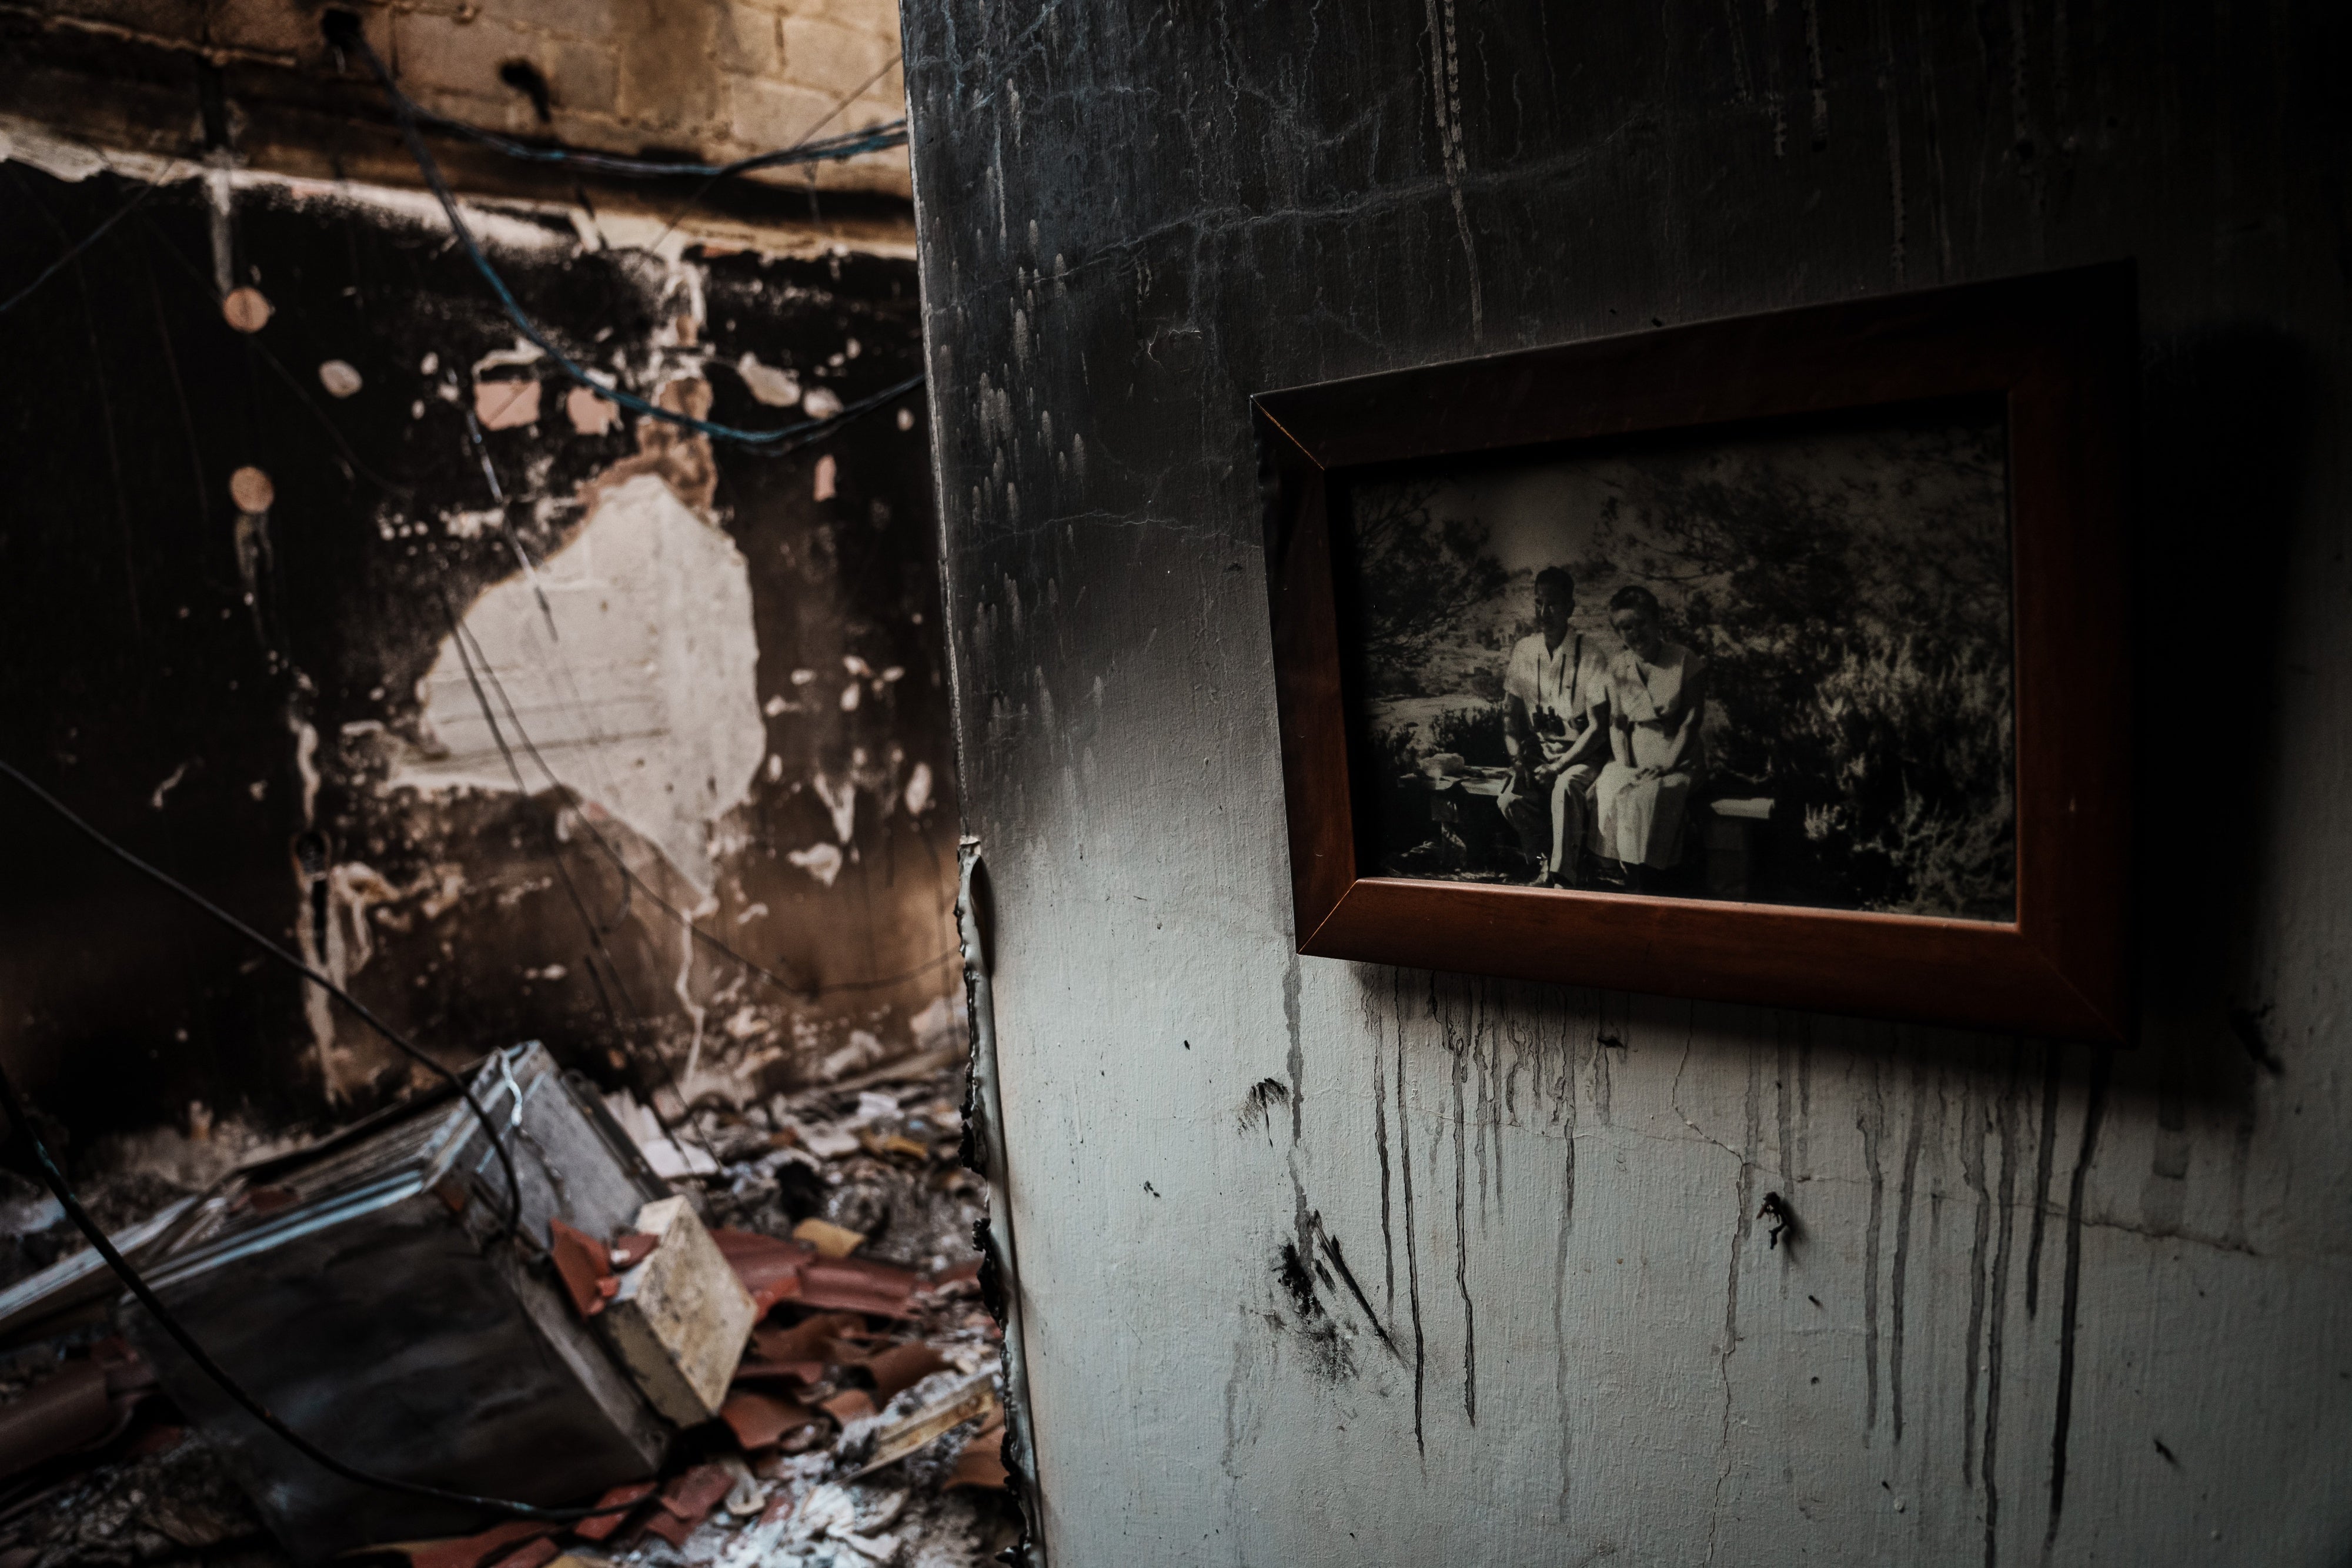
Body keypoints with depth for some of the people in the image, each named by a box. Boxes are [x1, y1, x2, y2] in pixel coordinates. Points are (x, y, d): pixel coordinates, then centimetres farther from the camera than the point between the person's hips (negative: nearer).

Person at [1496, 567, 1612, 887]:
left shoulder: (1589, 657, -10)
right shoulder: (1523, 651, 3)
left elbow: (1598, 728, -11)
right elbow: (1511, 713, 8)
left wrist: (1559, 767, -19)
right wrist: (1518, 760, -9)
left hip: (1582, 754, -4)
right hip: (1538, 750, 4)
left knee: (1566, 786, -36)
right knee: (1511, 799, -24)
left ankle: (1561, 878, -30)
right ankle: (1545, 864, -5)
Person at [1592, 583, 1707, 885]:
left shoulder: (1687, 663, -4)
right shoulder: (1618, 668, 9)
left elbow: (1692, 722, -6)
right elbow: (1617, 724, 7)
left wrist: (1665, 766, -14)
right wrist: (1625, 766, -9)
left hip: (1678, 759, -4)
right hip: (1634, 758, 4)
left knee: (1646, 796, -33)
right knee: (1606, 791, -26)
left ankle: (1641, 875, -20)